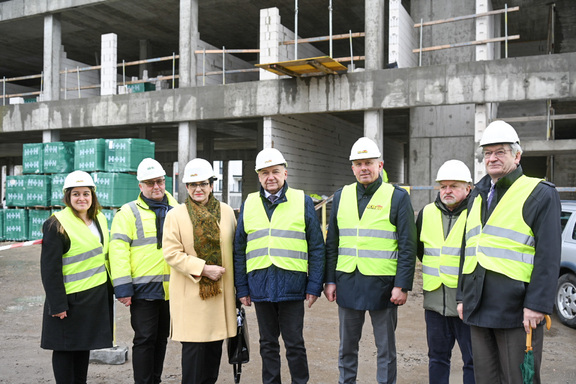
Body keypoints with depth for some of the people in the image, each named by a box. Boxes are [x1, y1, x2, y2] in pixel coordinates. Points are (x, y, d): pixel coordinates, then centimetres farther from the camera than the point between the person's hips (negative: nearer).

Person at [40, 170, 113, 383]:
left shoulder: (99, 219, 9)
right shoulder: (56, 225, -11)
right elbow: (49, 268, -13)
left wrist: (109, 289, 14)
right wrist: (57, 304, -16)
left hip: (97, 295, 6)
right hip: (70, 298, -6)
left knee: (85, 344, 16)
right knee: (65, 347, 4)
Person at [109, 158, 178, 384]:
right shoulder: (129, 212, -2)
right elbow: (118, 250, -8)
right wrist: (122, 288, -15)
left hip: (171, 288, 5)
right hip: (143, 289, -4)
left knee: (161, 338, 14)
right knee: (145, 339, -1)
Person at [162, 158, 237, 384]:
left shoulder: (226, 212, 7)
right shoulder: (175, 215, -1)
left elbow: (235, 247, 12)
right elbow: (171, 253, -8)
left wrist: (238, 284, 10)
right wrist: (203, 269, -16)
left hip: (220, 291, 3)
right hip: (190, 294, -3)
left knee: (215, 345, 11)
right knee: (193, 346, -2)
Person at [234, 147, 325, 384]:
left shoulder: (302, 201, 1)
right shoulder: (249, 205, 8)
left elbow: (316, 247, 1)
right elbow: (239, 250, 10)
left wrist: (314, 285, -5)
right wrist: (242, 288, 5)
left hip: (292, 284, -2)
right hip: (260, 285, 3)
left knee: (295, 344, 7)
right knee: (268, 344, 15)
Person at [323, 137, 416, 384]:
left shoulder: (398, 197, -3)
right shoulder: (341, 196, 8)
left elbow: (408, 247, -5)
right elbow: (331, 243, 11)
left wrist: (402, 286, -11)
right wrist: (329, 280, 6)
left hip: (383, 284, -3)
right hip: (347, 282, 4)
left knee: (385, 347, 10)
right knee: (347, 345, 15)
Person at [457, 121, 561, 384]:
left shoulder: (540, 194, -4)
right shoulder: (477, 196, 16)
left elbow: (548, 256, -11)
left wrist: (537, 304, -17)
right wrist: (463, 296, 16)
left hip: (516, 310, -6)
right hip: (479, 308, 7)